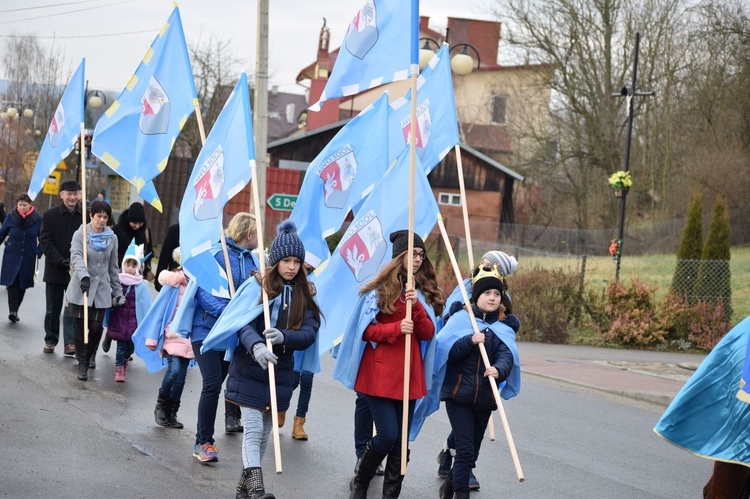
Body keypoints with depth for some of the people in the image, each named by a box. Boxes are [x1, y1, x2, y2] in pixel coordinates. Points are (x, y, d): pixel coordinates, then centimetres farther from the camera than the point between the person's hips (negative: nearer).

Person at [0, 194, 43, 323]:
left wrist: (39, 252, -4)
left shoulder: (37, 219, -4)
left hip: (28, 258, 1)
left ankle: (15, 310, 17)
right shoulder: (11, 216, -4)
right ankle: (12, 310, -18)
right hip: (11, 256, -1)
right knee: (12, 283, -12)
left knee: (22, 285, 5)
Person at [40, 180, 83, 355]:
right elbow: (45, 241, -5)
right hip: (55, 269, 1)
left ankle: (70, 343, 1)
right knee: (53, 310, 11)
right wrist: (60, 261, -15)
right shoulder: (50, 215, 0)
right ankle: (50, 340, 23)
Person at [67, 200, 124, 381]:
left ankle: (89, 356, 20)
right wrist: (83, 276, -37)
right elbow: (76, 257, -19)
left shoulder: (111, 238, 8)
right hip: (81, 288, -2)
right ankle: (82, 363, 11)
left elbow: (113, 267, 14)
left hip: (101, 290, 2)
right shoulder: (80, 234, -3)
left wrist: (117, 291, 14)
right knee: (81, 326, 0)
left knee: (96, 327, -5)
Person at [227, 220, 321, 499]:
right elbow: (244, 324, -15)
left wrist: (284, 337, -25)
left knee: (264, 434, 11)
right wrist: (256, 346, -35)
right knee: (253, 429, -11)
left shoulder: (305, 295, 5)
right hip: (250, 369, -4)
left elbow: (310, 333, -5)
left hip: (281, 371, 4)